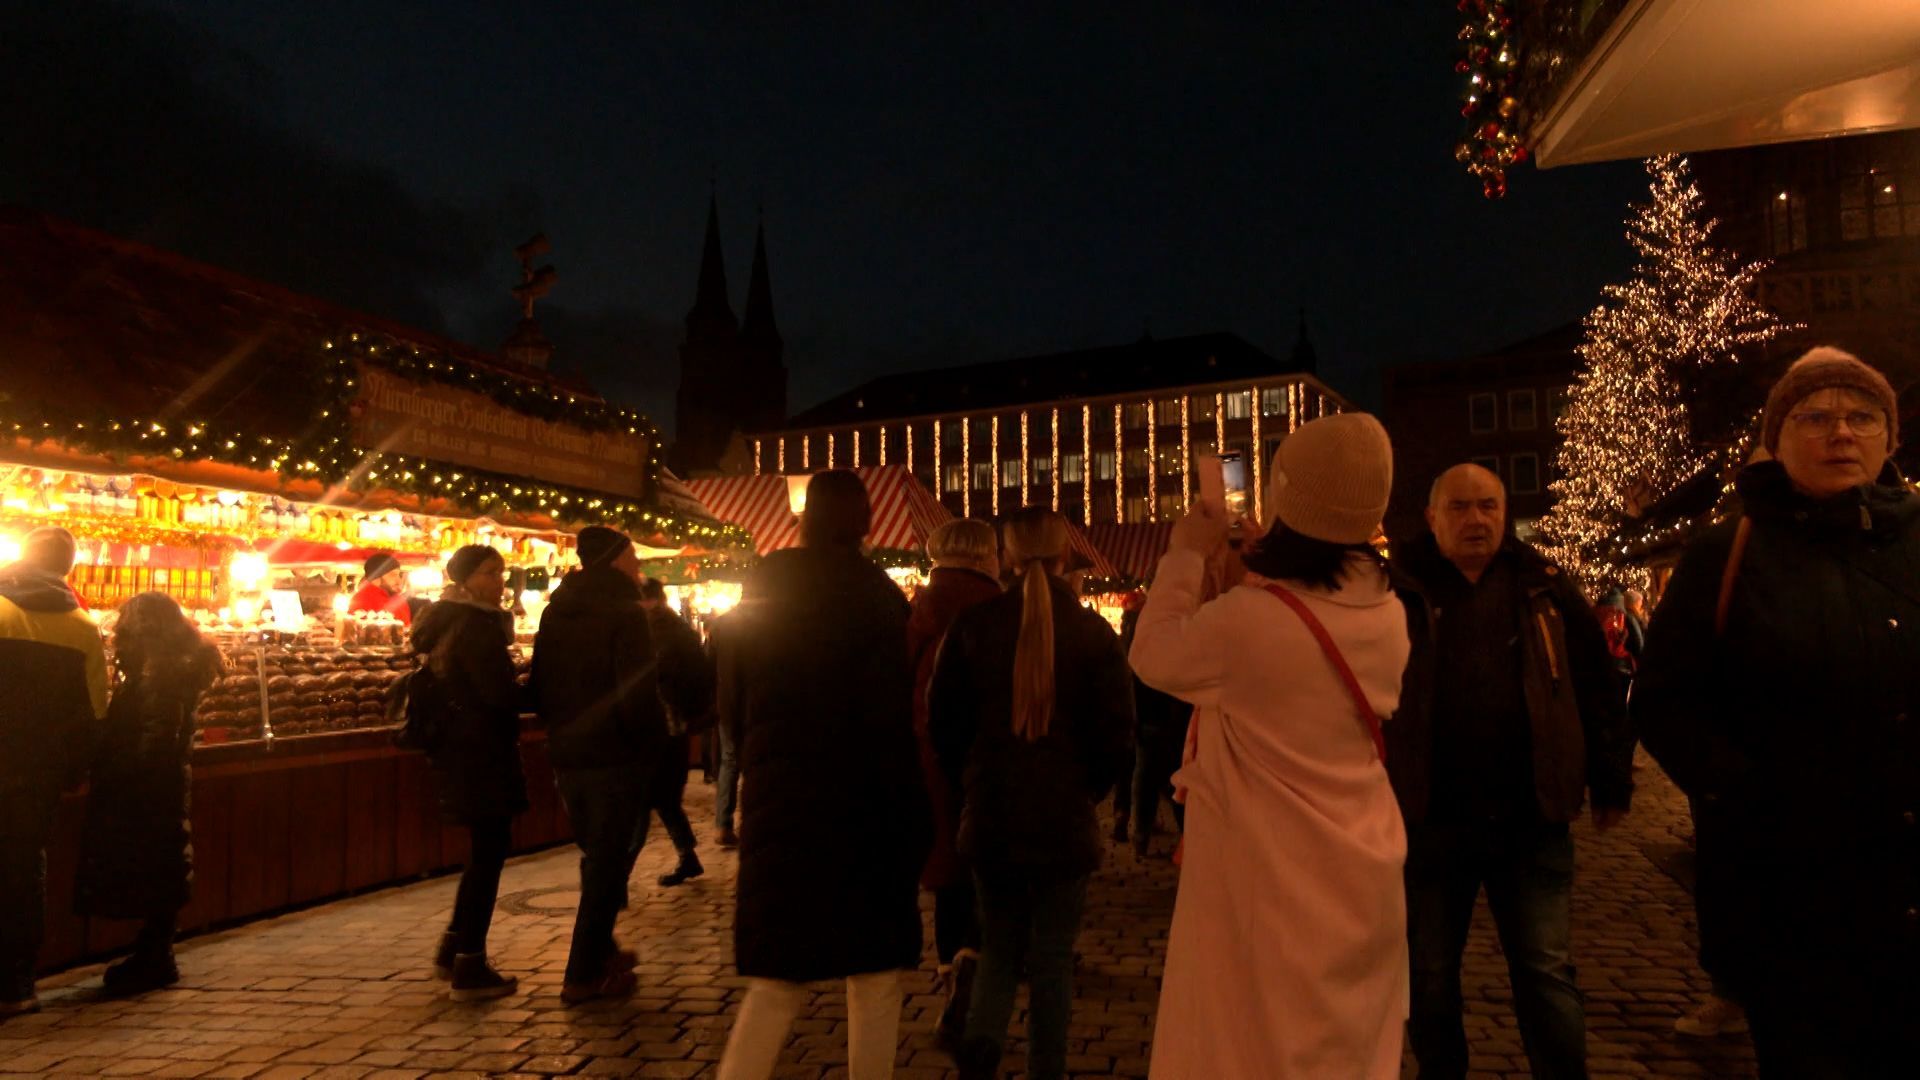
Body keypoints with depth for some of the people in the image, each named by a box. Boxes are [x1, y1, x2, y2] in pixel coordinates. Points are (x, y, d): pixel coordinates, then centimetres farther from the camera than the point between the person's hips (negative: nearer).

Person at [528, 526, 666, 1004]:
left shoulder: (556, 611, 9)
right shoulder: (623, 613, -14)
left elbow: (538, 686, 13)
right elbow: (639, 694, -21)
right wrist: (654, 747, -9)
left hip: (566, 755, 8)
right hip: (613, 757, -7)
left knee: (595, 857, 22)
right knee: (608, 863, 3)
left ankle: (599, 951, 34)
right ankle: (585, 975, 8)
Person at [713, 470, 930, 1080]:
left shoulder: (760, 591, 5)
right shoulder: (873, 595, -11)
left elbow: (731, 704, 10)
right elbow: (893, 716, -15)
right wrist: (915, 821, -8)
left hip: (776, 802, 5)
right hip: (860, 807, -4)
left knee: (777, 980, 14)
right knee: (875, 976, 12)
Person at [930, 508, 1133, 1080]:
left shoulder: (972, 624, -3)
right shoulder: (1093, 631, -8)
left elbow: (942, 717, 2)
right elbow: (1116, 727, -6)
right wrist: (1088, 789, 10)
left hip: (990, 817, 2)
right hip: (1065, 818, -1)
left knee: (1000, 947, 18)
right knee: (1052, 957, 11)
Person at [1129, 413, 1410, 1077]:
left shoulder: (1247, 618, -26)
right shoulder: (1386, 614, -3)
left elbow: (1154, 657, -8)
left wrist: (1186, 557, 2)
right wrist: (1268, 570, 12)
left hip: (1270, 888, -7)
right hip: (1363, 881, 7)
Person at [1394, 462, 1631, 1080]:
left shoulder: (1543, 588, 3)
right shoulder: (1400, 592, -2)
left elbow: (1596, 687, 7)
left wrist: (1611, 782, 7)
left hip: (1530, 819, 1)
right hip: (1429, 821, 0)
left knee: (1547, 973, 8)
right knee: (1429, 976, 13)